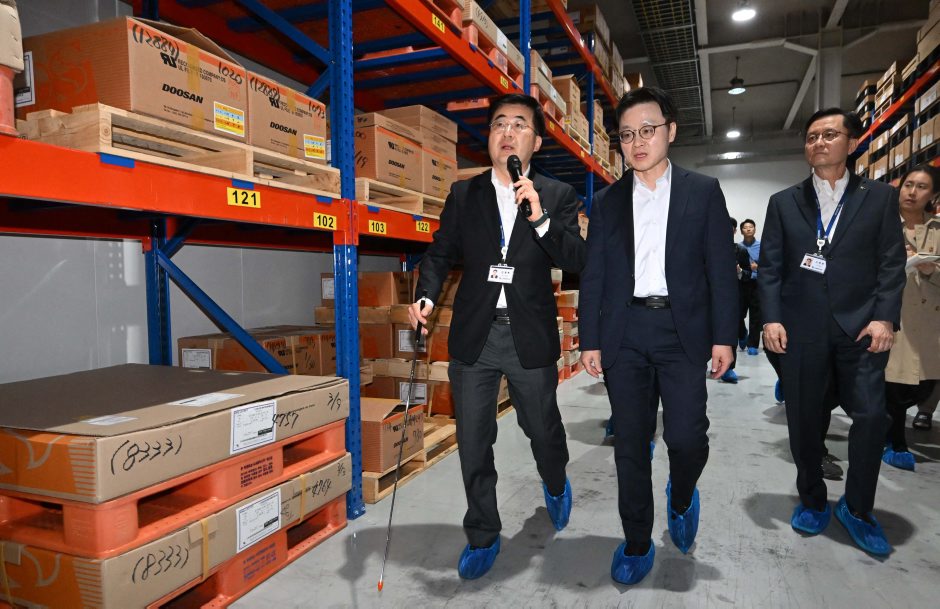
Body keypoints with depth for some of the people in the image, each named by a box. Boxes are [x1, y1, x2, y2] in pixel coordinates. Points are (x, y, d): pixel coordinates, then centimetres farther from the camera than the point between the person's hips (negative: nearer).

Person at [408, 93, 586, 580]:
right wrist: (426, 295, -11)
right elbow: (441, 252, 6)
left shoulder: (558, 196, 2)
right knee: (473, 444, 8)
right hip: (474, 336, 2)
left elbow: (576, 260, -7)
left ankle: (555, 484, 51)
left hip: (531, 338, -1)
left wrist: (539, 218, -21)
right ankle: (482, 536, 28)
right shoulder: (463, 194, 6)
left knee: (543, 429, 16)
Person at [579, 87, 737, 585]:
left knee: (687, 438, -6)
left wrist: (723, 336, -4)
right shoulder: (607, 202, 9)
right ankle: (637, 544, 22)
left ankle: (681, 497, 30)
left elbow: (721, 268, 2)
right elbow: (593, 276, 7)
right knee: (630, 443, 6)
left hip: (682, 330, -1)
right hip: (623, 333, 2)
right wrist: (589, 340, 3)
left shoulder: (703, 192, 6)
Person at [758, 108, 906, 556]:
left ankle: (857, 509, 17)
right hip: (800, 328, 1)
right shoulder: (783, 202, 9)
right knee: (803, 419, 8)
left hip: (860, 326, -1)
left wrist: (885, 317, -9)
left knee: (870, 415, -5)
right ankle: (812, 500, 27)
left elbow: (891, 264, 2)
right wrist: (771, 318, -6)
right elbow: (770, 267, 4)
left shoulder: (880, 198, 7)